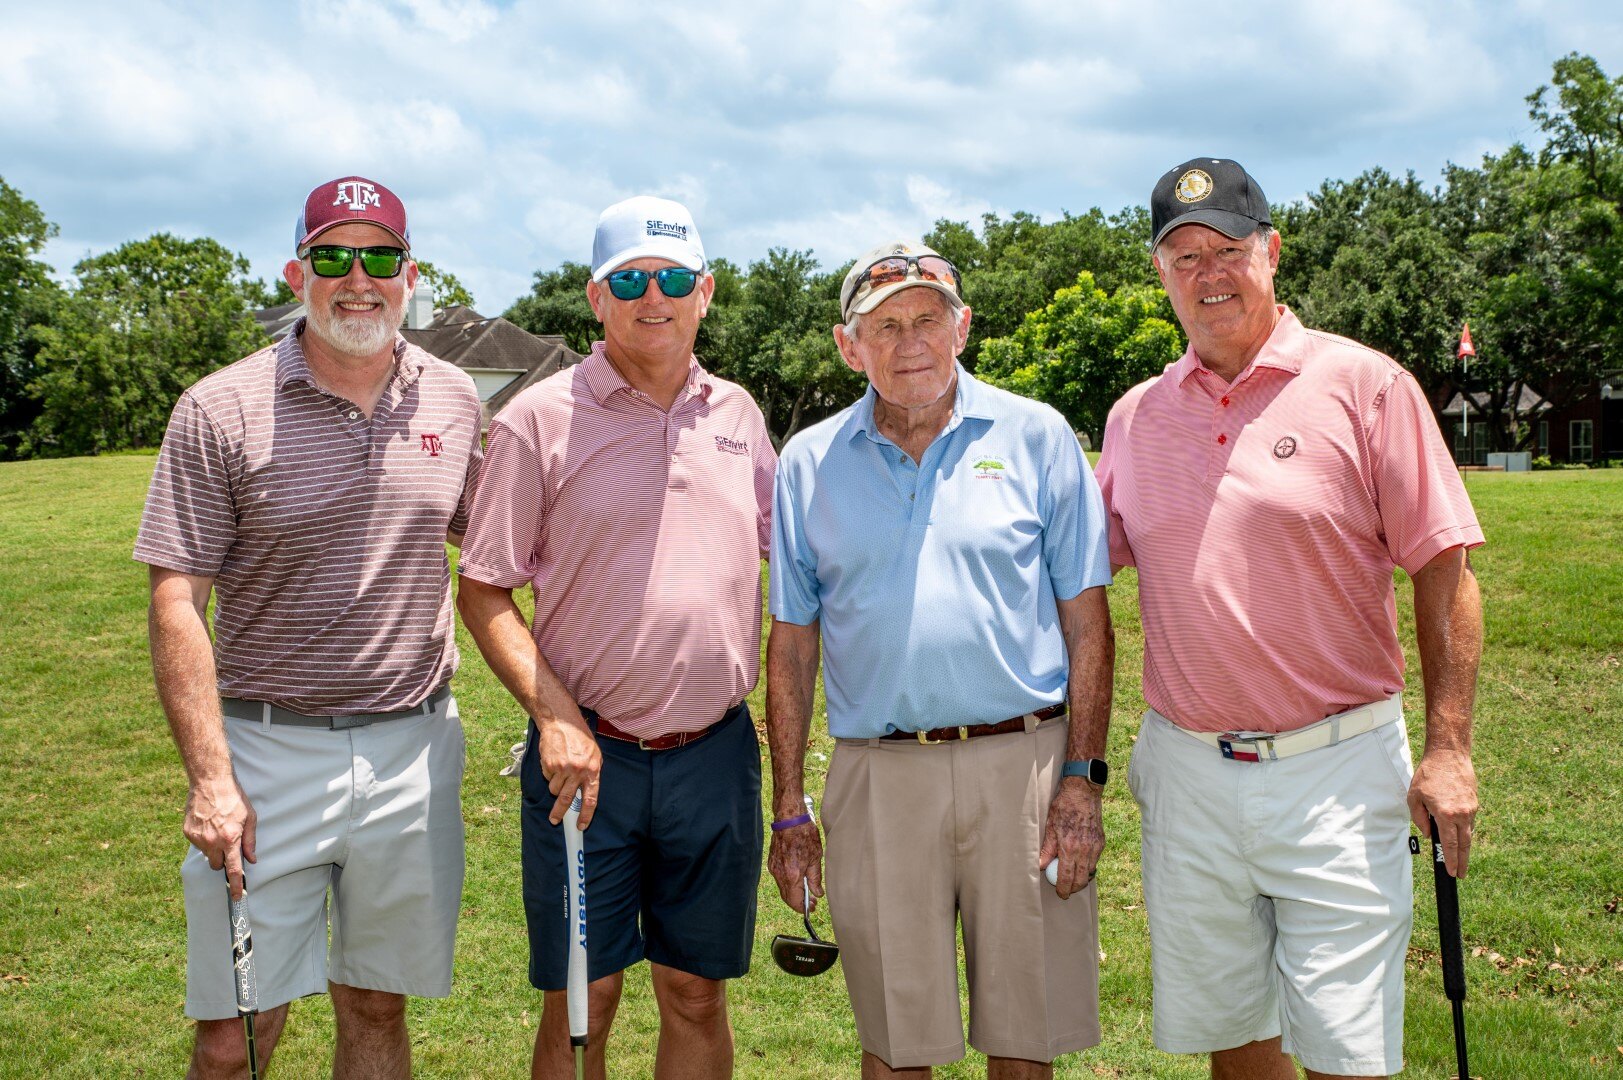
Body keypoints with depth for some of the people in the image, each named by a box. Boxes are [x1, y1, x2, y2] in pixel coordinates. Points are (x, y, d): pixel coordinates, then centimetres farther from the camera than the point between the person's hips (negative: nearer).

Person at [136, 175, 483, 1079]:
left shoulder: (455, 401, 5)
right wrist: (211, 778, -13)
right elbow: (177, 604, -6)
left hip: (415, 749, 3)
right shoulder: (221, 411, -5)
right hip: (267, 750, -2)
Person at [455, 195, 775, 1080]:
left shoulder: (737, 415, 9)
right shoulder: (539, 419, -4)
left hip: (716, 755, 3)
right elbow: (482, 591, -3)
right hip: (588, 755, -3)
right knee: (580, 1004, 5)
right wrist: (555, 717, -14)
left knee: (696, 997, 12)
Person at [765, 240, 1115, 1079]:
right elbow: (792, 645, 9)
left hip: (1023, 764, -1)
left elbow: (1087, 622, 2)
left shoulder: (1036, 437, 3)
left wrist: (1082, 777, -6)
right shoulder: (809, 463, 7)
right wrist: (788, 809, 6)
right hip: (878, 780, 1)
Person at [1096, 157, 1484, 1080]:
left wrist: (1449, 747, -10)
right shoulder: (1134, 416, 8)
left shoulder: (1364, 386, -4)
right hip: (1187, 772, 4)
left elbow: (1445, 571, -4)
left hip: (1336, 768, -4)